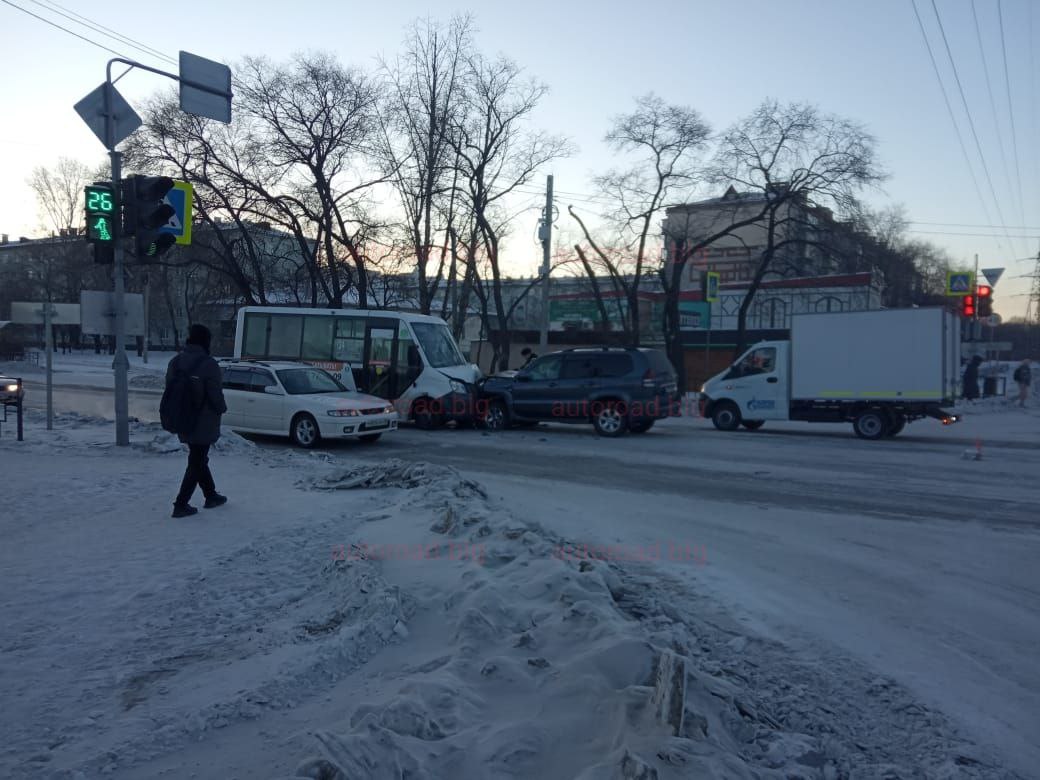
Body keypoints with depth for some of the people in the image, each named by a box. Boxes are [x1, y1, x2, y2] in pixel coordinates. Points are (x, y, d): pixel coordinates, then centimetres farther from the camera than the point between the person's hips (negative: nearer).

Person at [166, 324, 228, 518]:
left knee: (198, 459, 19)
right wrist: (222, 408, 2)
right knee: (197, 462, 2)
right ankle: (181, 504, 1)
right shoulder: (208, 365, -19)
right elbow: (215, 395, -19)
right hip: (203, 424, -7)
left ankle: (211, 495, 31)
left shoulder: (175, 362, 2)